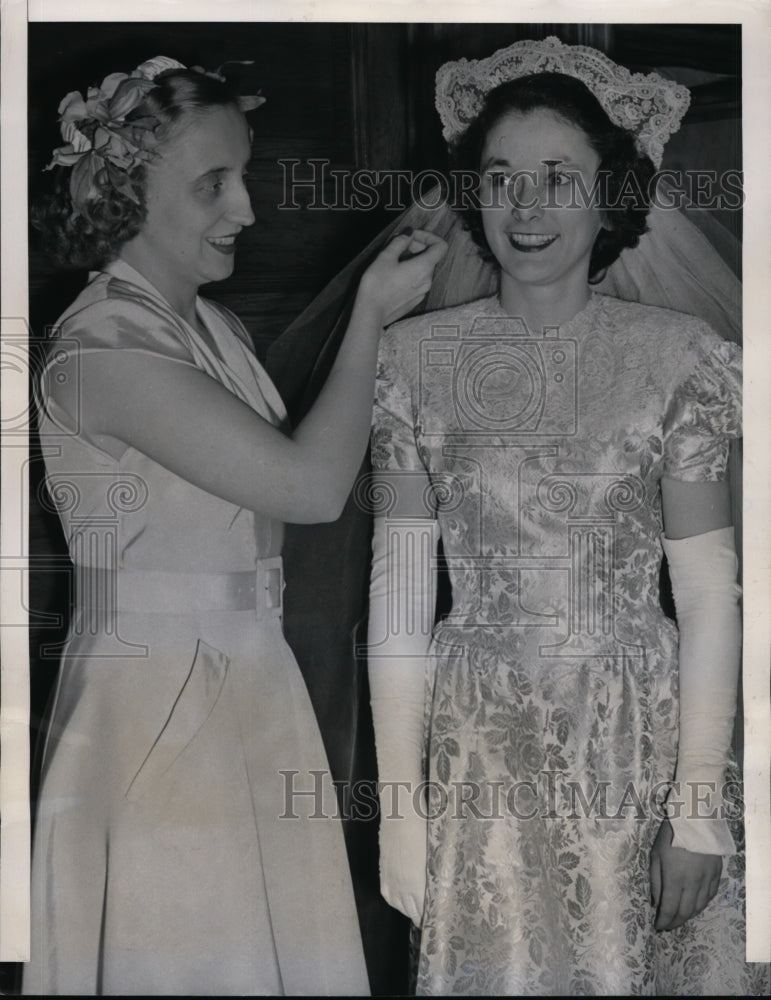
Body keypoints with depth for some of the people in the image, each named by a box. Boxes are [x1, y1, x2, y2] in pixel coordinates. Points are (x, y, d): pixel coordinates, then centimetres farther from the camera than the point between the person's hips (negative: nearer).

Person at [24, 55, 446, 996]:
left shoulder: (213, 325, 9)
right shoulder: (101, 346, -19)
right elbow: (312, 485, -21)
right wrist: (371, 315, -12)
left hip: (251, 695, 8)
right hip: (156, 700, -8)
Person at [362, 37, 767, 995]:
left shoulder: (674, 355, -3)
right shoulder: (417, 357, -1)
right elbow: (400, 587, -2)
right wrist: (399, 805, -4)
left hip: (639, 740, 0)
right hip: (479, 748, 1)